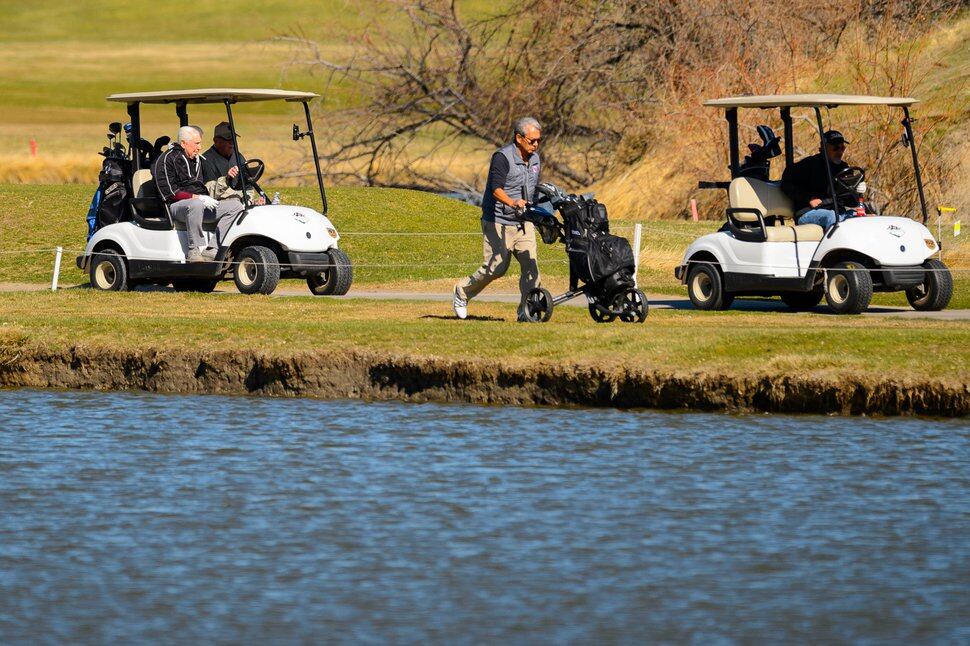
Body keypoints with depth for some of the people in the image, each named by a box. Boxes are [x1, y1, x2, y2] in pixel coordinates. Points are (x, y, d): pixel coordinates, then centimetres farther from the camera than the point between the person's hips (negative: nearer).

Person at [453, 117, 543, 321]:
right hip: (499, 222, -7)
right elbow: (496, 189, -27)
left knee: (530, 264, -8)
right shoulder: (502, 157, -16)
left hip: (523, 222, 7)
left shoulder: (534, 159, 11)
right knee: (497, 267, -4)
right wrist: (513, 203, -44)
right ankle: (462, 292, 20)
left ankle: (527, 310, -6)